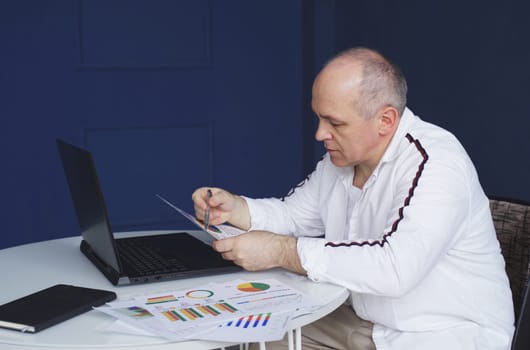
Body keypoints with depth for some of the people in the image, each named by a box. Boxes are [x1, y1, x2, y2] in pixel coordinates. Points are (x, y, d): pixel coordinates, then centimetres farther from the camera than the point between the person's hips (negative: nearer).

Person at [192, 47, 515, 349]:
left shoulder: (435, 163, -23)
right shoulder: (341, 157, 4)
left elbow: (394, 267, -35)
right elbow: (293, 214, 17)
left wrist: (280, 251, -29)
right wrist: (235, 209, -4)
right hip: (361, 322, 8)